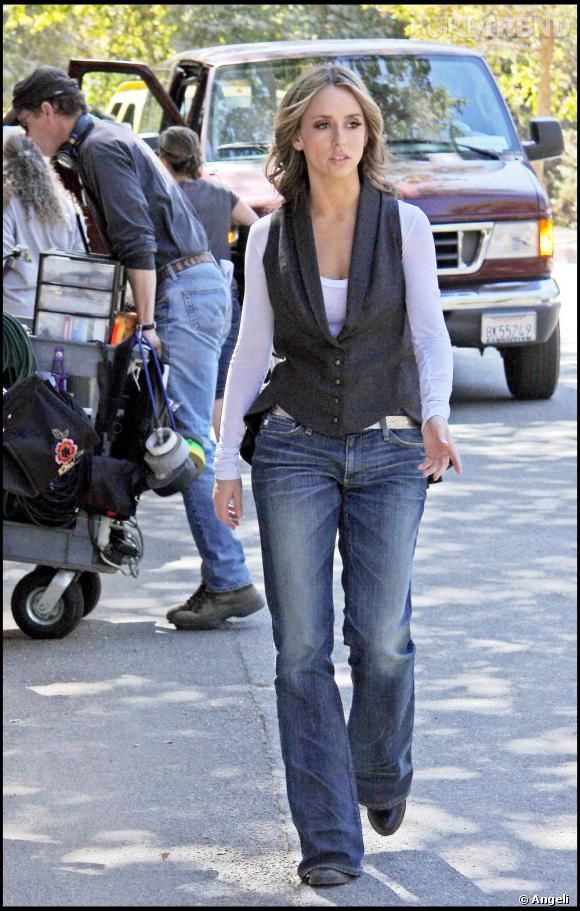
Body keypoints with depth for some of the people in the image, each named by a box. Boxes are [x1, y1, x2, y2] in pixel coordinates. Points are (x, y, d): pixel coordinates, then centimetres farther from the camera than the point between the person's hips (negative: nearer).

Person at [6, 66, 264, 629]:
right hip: (194, 287, 10)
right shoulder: (103, 143, 22)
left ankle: (230, 582, -15)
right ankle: (222, 579, 8)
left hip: (184, 290, -10)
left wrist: (146, 324, -21)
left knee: (189, 439, -13)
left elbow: (138, 242, -18)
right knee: (189, 439, 8)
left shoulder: (100, 149, -9)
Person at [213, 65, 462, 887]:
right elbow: (251, 351, 7)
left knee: (382, 638, -2)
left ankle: (383, 776, 29)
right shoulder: (271, 236, 3)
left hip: (389, 450, -1)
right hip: (294, 449, 1)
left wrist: (435, 413, -20)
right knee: (303, 648, -3)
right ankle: (330, 840, 2)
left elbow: (431, 334, -2)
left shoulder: (404, 225, -1)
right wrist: (226, 461, 3)